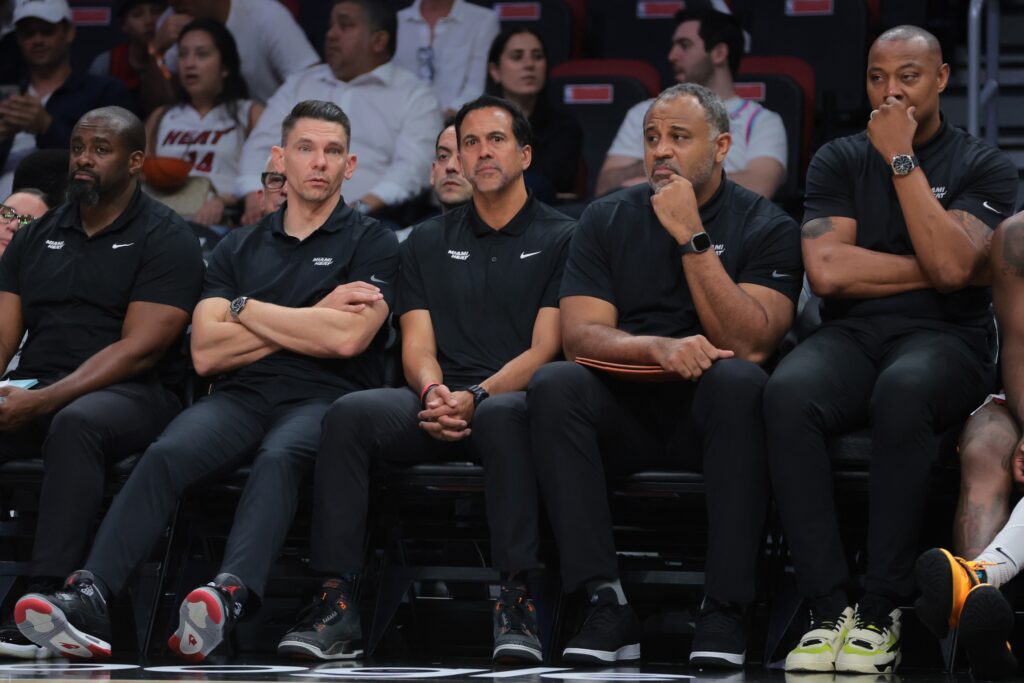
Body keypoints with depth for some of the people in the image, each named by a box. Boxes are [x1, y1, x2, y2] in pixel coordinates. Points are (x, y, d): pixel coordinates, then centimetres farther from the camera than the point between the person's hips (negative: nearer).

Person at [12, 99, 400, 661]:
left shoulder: (372, 244, 11)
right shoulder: (239, 248, 21)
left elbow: (346, 338, -8)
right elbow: (206, 353, 7)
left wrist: (248, 309, 2)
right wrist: (307, 320, 1)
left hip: (324, 399, -3)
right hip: (241, 396, 3)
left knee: (280, 457, -38)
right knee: (167, 454, -28)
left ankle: (230, 598, -60)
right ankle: (89, 598, -44)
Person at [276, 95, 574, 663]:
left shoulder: (560, 239, 8)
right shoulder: (428, 242, 21)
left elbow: (545, 349, -2)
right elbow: (418, 344, 11)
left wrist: (476, 397, -19)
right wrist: (435, 393, -13)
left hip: (513, 398, -3)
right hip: (439, 403, 3)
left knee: (502, 416, -40)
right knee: (349, 414, -27)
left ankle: (516, 600, -40)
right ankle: (336, 602, -32)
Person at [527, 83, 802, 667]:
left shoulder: (766, 227, 1)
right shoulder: (608, 220, 9)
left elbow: (749, 344, -13)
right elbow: (581, 335, -2)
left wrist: (692, 237, -16)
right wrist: (659, 348, -23)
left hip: (709, 416, -2)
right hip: (624, 412, 2)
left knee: (738, 381, -35)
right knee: (554, 384, -28)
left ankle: (725, 609, -33)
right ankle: (606, 603, -31)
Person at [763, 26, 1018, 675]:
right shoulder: (839, 160, 15)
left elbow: (950, 267, -12)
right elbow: (827, 270, -1)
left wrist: (902, 160, -7)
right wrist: (930, 270, -2)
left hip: (946, 340, -2)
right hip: (852, 335, 2)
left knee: (903, 392, -40)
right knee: (788, 394, -34)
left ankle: (882, 613, -32)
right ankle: (830, 608, -32)